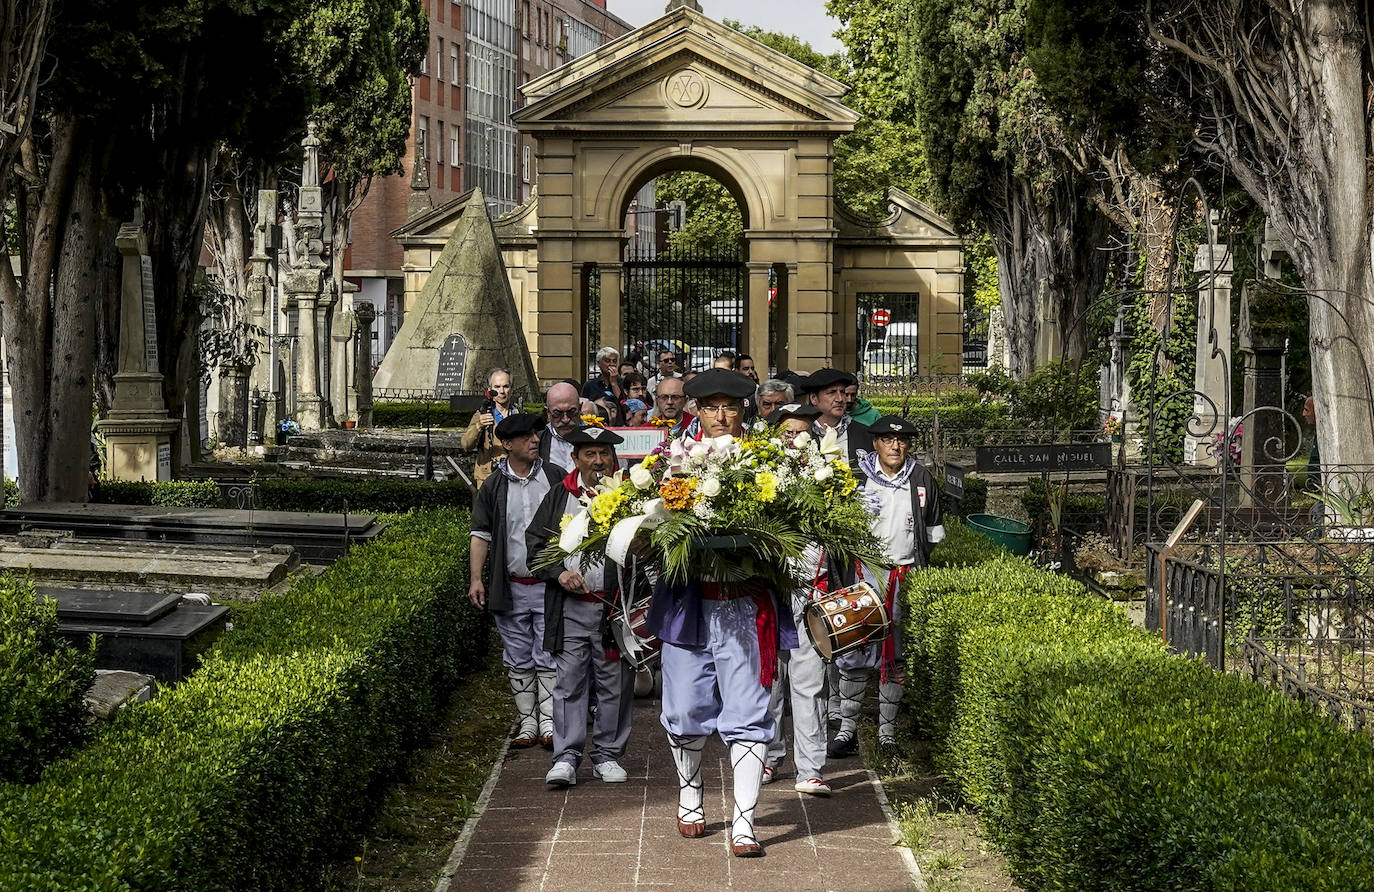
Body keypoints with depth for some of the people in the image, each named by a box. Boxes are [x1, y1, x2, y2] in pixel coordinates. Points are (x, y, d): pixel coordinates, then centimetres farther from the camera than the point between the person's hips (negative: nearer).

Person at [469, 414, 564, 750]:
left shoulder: (554, 478, 3)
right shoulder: (493, 487, 2)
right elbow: (481, 534, 3)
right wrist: (476, 578, -5)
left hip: (549, 586, -1)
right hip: (511, 588, 1)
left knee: (549, 656, -3)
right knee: (518, 659, 6)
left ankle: (549, 722, 0)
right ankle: (527, 722, 13)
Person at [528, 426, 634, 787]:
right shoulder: (560, 496, 10)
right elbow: (535, 542, 12)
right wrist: (559, 573, -3)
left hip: (615, 605, -1)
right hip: (570, 606, 1)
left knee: (614, 683, 4)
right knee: (569, 682, 0)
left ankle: (608, 754, 15)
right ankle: (566, 757, 3)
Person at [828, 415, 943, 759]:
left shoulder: (923, 481, 8)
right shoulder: (857, 479, 1)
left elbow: (930, 534, 15)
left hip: (906, 576, 1)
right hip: (864, 573, -1)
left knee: (895, 656, 4)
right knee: (854, 652, -5)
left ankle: (887, 731, 10)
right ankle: (846, 729, 2)